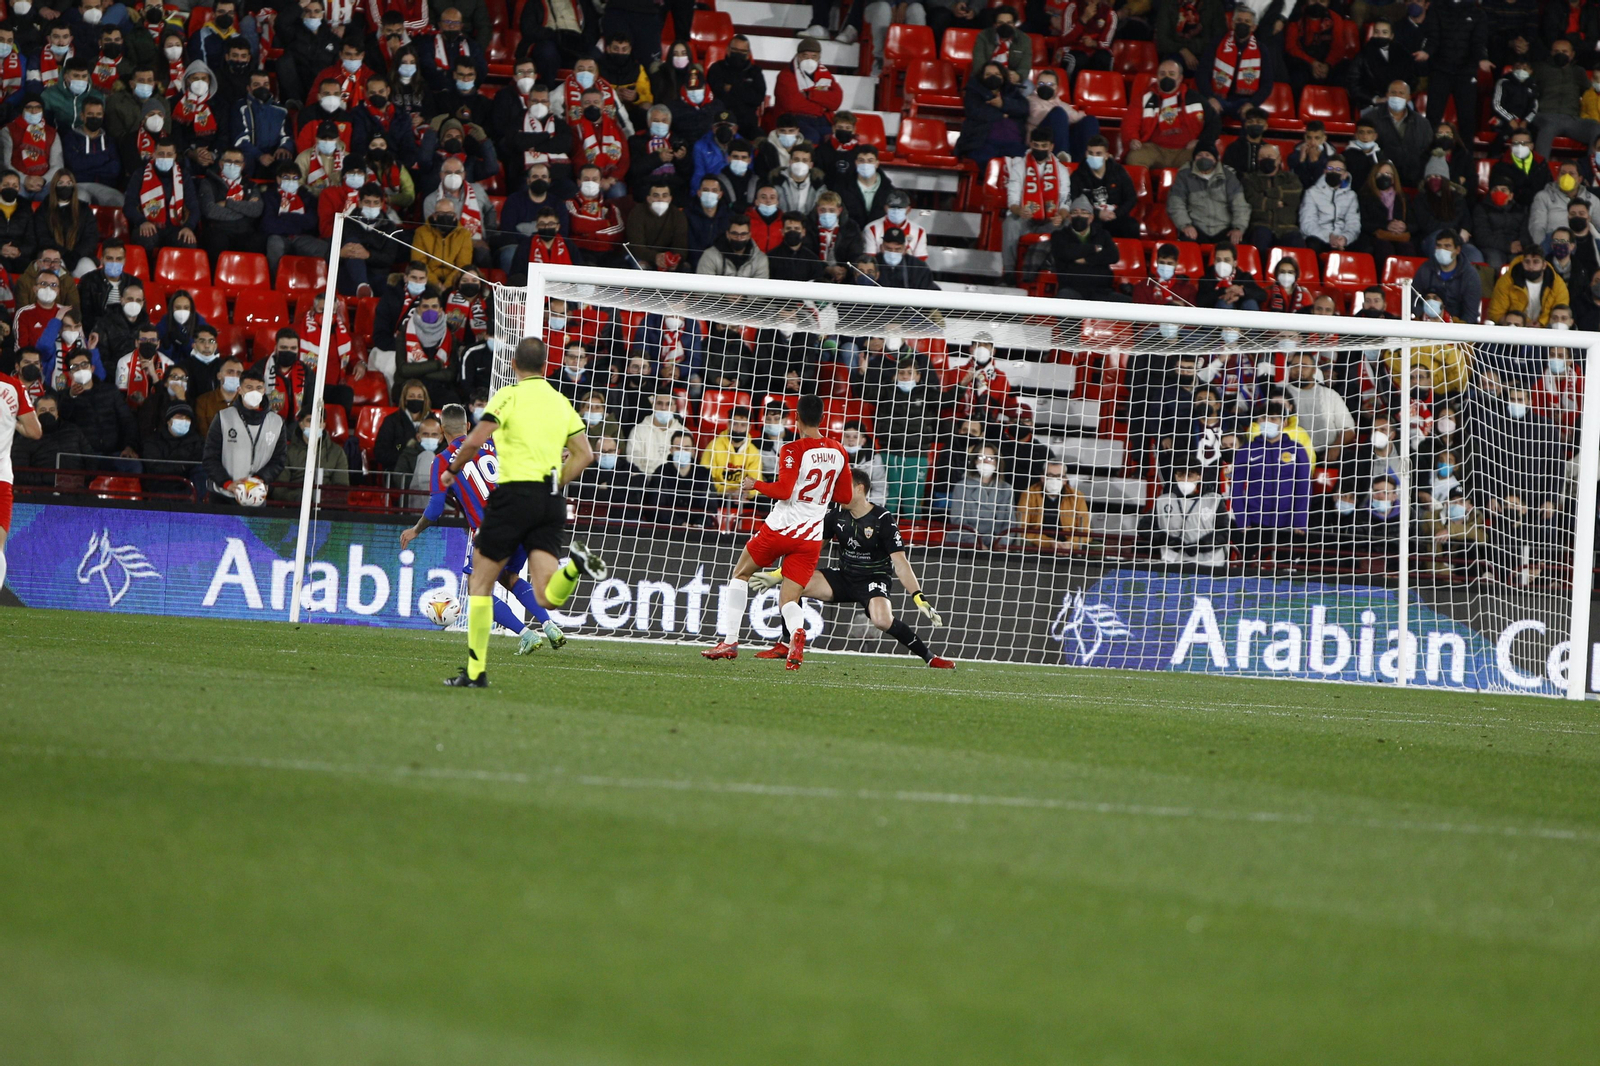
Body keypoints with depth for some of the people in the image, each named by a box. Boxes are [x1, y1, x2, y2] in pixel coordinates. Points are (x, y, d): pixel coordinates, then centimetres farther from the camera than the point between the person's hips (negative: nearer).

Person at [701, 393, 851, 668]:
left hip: (780, 528, -4)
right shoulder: (839, 452, 5)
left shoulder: (793, 450, -12)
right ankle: (797, 631, -32)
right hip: (811, 537, 4)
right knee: (788, 601, 4)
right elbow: (846, 495, 12)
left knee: (740, 575, 20)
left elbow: (784, 490, -20)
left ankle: (730, 641, 16)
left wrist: (755, 485, -4)